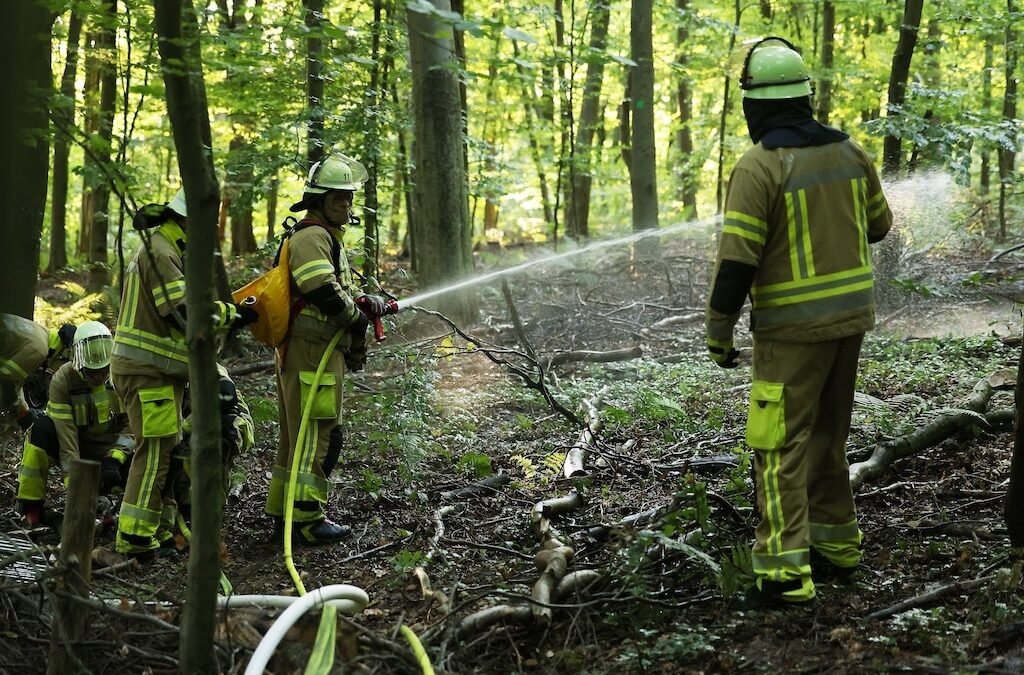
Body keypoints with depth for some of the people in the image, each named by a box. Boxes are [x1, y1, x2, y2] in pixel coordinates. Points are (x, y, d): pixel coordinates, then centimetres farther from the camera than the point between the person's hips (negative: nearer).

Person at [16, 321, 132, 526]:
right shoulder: (62, 380, -17)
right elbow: (65, 434, -23)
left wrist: (114, 459, -27)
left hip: (109, 451, 2)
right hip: (76, 449, -1)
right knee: (42, 428, -33)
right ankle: (31, 505, -23)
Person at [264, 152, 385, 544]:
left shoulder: (329, 237, 22)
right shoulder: (311, 236, -14)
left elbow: (342, 289, 22)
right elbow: (323, 291, -26)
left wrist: (365, 301, 3)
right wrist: (358, 318, -13)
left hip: (319, 350, 11)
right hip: (311, 349, -11)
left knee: (298, 432, 16)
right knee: (316, 434, -8)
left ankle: (282, 510, 24)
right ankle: (307, 517, -5)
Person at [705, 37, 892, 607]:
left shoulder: (759, 167, -16)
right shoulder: (848, 151, 3)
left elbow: (737, 259, -18)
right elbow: (878, 225, 17)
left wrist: (719, 332, -8)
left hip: (793, 326, -7)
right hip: (851, 314, 7)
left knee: (780, 445, -4)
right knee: (827, 433, 21)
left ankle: (787, 571, -9)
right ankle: (835, 542, 29)